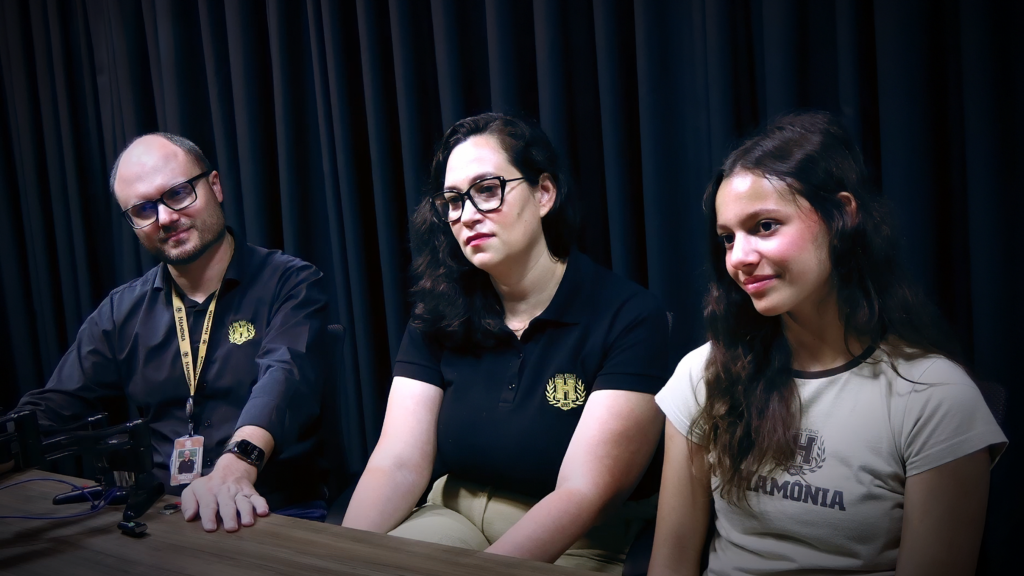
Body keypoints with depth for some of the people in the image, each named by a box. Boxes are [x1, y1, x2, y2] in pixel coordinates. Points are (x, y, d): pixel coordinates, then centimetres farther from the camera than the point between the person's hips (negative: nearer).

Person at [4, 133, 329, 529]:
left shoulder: (291, 284, -1)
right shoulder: (121, 312, 14)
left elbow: (283, 379, -20)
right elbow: (52, 408, 12)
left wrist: (237, 466, -40)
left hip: (277, 512, -4)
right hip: (159, 515, 5)